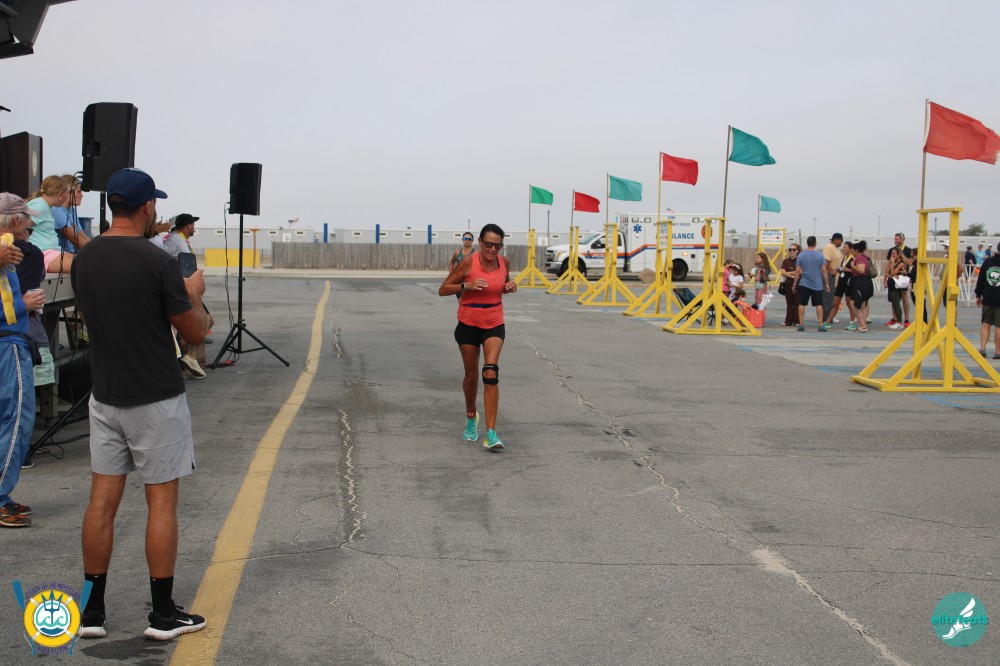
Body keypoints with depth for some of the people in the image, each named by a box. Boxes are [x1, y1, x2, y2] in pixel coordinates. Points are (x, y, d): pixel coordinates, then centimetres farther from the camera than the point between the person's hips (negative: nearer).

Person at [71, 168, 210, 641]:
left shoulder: (83, 260, 4)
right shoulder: (157, 263, -16)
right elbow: (196, 333, -9)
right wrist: (193, 294, 10)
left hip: (105, 394, 6)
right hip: (156, 399, -6)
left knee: (103, 499, 11)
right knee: (161, 502, 3)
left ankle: (91, 611, 18)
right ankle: (164, 615, 11)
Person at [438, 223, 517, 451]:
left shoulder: (504, 262, -3)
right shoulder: (468, 263, -14)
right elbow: (442, 290, -10)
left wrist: (510, 287, -6)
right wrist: (467, 285, -26)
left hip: (494, 325, 1)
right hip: (469, 325, -1)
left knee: (490, 373, -16)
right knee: (471, 376, 11)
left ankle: (491, 433, -18)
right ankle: (471, 418, 40)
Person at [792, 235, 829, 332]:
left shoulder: (801, 255, -3)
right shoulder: (820, 255, -4)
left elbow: (797, 271, -2)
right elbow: (824, 270, -4)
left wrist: (794, 284, 7)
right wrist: (827, 284, 4)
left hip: (804, 284, 0)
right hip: (817, 285, 0)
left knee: (802, 304, 6)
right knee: (819, 305, 4)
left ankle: (801, 325, 5)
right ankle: (821, 325, 1)